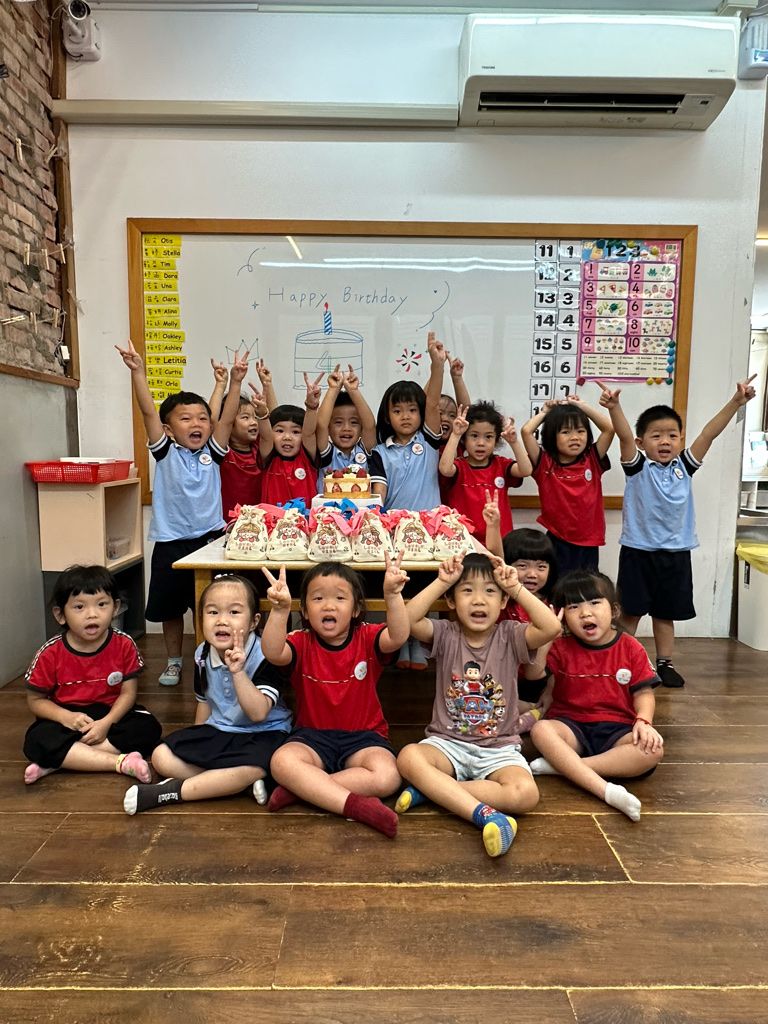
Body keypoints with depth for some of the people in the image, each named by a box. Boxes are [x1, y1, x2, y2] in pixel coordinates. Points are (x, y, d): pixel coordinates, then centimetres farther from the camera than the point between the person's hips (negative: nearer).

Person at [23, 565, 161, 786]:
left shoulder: (124, 644, -12)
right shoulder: (50, 654, -12)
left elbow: (128, 693, -7)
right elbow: (35, 700, -3)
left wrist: (107, 723, -24)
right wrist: (65, 717, -22)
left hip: (111, 714, 1)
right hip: (68, 717, 0)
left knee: (148, 728, -26)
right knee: (36, 742, -30)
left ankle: (60, 760, -23)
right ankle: (122, 763, -31)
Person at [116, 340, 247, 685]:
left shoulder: (212, 453, 4)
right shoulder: (165, 453, 0)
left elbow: (227, 418, -6)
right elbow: (149, 412, -10)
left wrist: (235, 382, -15)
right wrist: (137, 372, -19)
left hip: (210, 537, 1)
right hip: (171, 542, 0)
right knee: (170, 606, 12)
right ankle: (173, 661, 31)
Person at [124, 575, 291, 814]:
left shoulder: (264, 657, -21)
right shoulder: (203, 656, -2)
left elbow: (258, 713, -31)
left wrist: (238, 672, -41)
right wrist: (196, 743, 16)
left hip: (262, 733, -6)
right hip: (217, 731, 6)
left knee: (250, 769, -37)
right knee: (162, 756, -11)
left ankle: (171, 792, -18)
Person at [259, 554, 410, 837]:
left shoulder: (367, 638, -3)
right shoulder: (302, 643, -2)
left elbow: (397, 637, -26)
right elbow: (273, 653, -26)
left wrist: (393, 595, -43)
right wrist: (280, 609, -44)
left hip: (363, 736, 0)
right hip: (313, 735, 0)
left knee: (387, 777, -29)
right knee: (282, 761, -31)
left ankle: (300, 789, -18)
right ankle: (357, 805, -30)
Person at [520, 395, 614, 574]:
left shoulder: (592, 462, 4)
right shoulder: (545, 464, -2)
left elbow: (609, 429, -3)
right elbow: (526, 431, -12)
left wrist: (582, 406, 5)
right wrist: (545, 412, 5)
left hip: (588, 545, 2)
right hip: (557, 543, -2)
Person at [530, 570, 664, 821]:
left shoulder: (630, 648, 3)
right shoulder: (561, 648, 2)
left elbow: (643, 692, 2)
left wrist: (643, 721, -18)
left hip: (616, 729, 1)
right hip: (571, 725, 0)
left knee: (653, 750, -30)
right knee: (541, 730, -32)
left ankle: (560, 766, -31)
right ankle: (606, 790, -43)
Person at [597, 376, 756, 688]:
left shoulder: (683, 467, 5)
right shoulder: (637, 467, -5)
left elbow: (709, 434, -3)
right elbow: (624, 436, -22)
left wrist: (736, 402, -12)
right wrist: (614, 407, -38)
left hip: (675, 552, 4)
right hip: (638, 551, -3)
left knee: (666, 612, 15)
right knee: (631, 611, 4)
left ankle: (665, 662, 27)